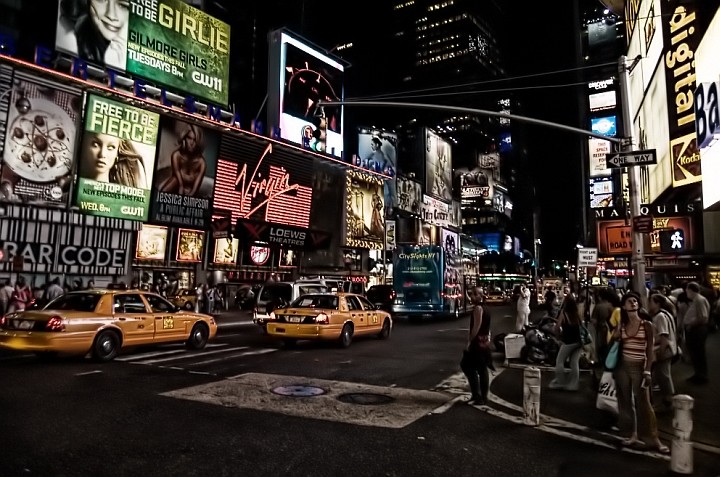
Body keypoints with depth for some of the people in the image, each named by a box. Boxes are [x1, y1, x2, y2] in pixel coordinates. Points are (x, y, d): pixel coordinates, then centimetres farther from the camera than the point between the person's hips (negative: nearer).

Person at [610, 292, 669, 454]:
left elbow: (650, 350, -4)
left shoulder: (647, 325, -3)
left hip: (639, 367, -3)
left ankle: (654, 439, 8)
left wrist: (648, 371, -10)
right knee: (626, 401, 7)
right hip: (622, 366, 3)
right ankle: (634, 435, 18)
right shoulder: (621, 325, 5)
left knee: (643, 403, -2)